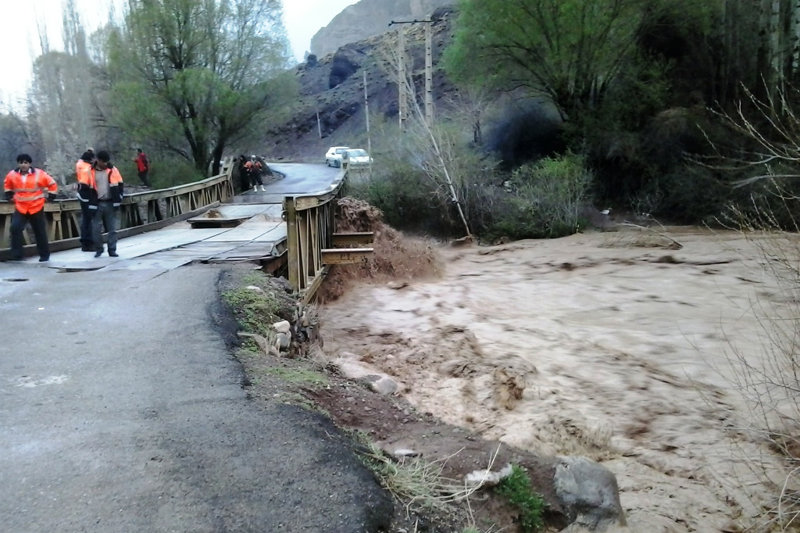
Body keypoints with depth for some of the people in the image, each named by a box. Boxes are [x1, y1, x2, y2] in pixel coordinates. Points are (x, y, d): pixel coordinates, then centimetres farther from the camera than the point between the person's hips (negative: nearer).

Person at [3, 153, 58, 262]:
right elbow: (7, 184, 21)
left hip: (36, 208, -2)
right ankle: (16, 255, -12)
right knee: (15, 228, -17)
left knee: (40, 232, 8)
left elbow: (52, 184, 1)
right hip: (20, 208, 2)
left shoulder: (39, 174, -12)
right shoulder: (12, 175, -2)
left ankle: (45, 255, 22)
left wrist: (50, 196, 2)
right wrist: (9, 195, 16)